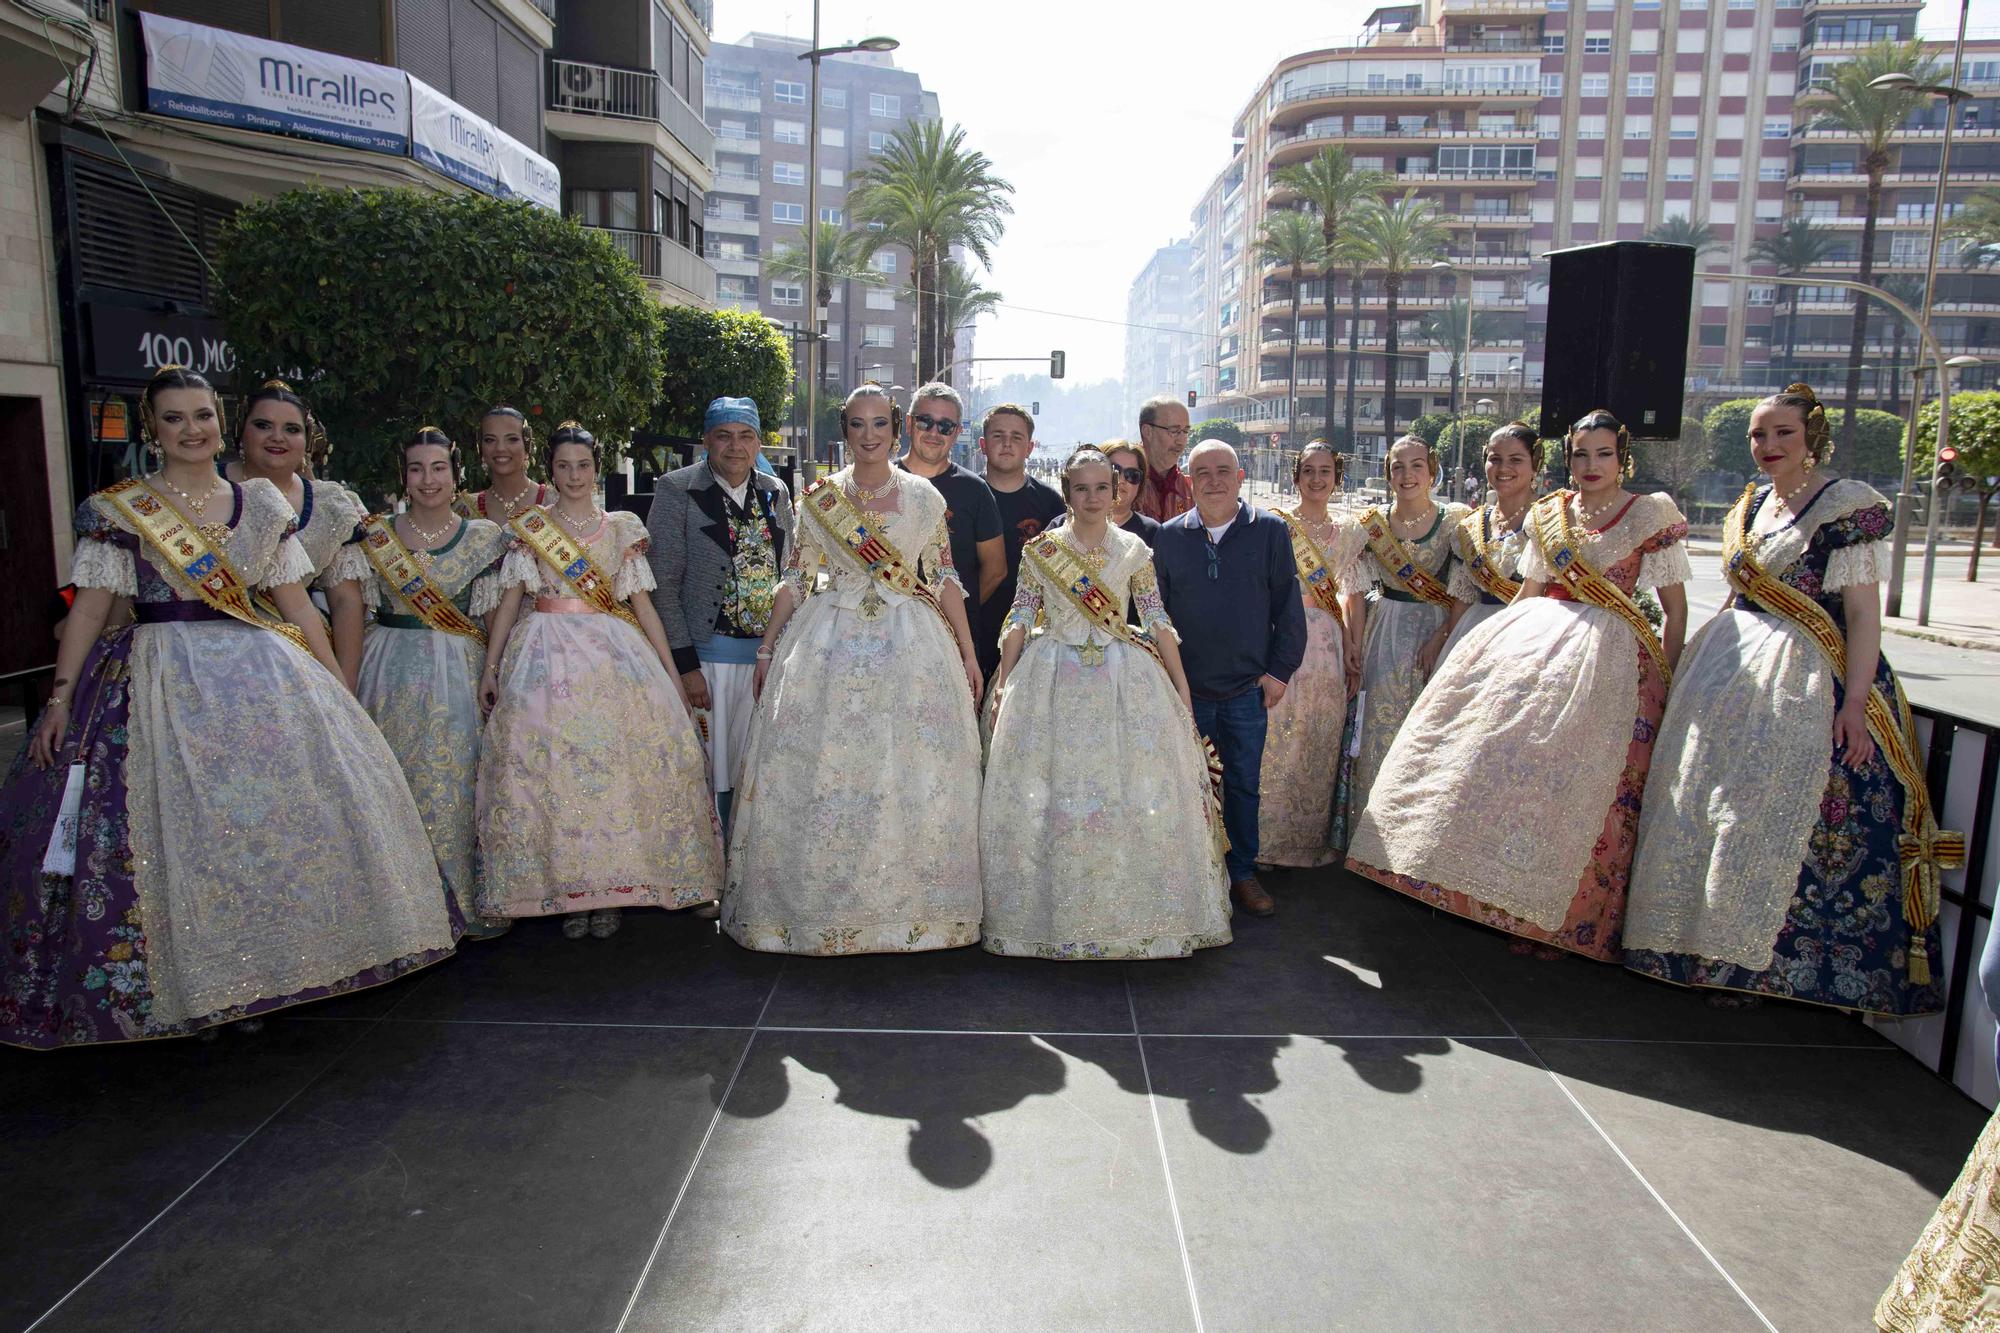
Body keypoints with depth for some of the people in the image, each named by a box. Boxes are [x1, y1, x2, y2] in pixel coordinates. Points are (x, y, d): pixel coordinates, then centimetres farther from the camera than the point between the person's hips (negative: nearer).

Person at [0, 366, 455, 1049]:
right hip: (162, 684, -3)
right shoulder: (116, 509, 4)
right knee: (179, 820, -7)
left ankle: (266, 964, 12)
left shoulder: (261, 503, 11)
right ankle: (199, 980, 7)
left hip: (262, 672, 3)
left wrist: (337, 685, 5)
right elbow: (90, 608, 1)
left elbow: (296, 603, 10)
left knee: (280, 811, -2)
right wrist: (61, 696, -7)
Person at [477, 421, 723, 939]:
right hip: (548, 658, 0)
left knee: (618, 764, -6)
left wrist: (672, 672, 4)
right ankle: (567, 891, 6)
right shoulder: (529, 526, 8)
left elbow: (642, 603, 8)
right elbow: (510, 601, 5)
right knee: (550, 766, -5)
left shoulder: (623, 528, 10)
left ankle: (610, 890, 5)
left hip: (615, 655, 1)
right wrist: (490, 669, -2)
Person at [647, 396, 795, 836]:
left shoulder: (776, 492, 10)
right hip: (706, 654, -4)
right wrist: (685, 664, -12)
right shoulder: (677, 491, -3)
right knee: (709, 774, 1)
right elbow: (663, 585, -7)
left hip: (768, 652, 4)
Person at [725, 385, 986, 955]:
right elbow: (796, 578, 8)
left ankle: (905, 906, 13)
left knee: (910, 769, 0)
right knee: (821, 768, -1)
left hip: (911, 644, 0)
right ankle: (821, 904, 13)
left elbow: (944, 577, 5)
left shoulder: (923, 495, 5)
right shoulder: (819, 497, 6)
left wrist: (968, 652, 1)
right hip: (831, 640, 1)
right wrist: (767, 650, 5)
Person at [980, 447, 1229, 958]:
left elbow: (1158, 621, 5)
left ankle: (1133, 912, 12)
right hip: (1053, 682, -1)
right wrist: (1002, 686, -1)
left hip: (1125, 681, 1)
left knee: (1139, 791, -3)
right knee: (1044, 793, -2)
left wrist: (1181, 687, 0)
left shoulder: (1134, 550, 6)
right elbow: (1020, 620, 4)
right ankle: (1051, 910, 12)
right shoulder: (1040, 550, 4)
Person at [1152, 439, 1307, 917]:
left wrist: (1280, 669, -2)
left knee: (1244, 784, 10)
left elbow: (1288, 605, 2)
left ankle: (1243, 873, 25)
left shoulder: (1270, 531, 0)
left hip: (1249, 686, 0)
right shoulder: (1170, 536, 3)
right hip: (1186, 687, 1)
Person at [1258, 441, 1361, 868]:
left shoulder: (1347, 534, 13)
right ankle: (1270, 837, 8)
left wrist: (1351, 644, 7)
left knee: (1321, 742, 8)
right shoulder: (1275, 523, 0)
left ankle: (1314, 836, 22)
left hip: (1326, 642, 4)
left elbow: (1345, 596, 14)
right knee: (1278, 737, -4)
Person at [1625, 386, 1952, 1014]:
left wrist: (1854, 702, -20)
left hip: (1806, 679, -7)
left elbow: (1864, 613, -12)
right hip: (1729, 669, 7)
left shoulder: (1851, 506, -7)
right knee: (1698, 806, 6)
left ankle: (1750, 962, 7)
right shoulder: (1748, 508, 14)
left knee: (1772, 816, -6)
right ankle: (1704, 945, 19)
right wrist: (1698, 670, 18)